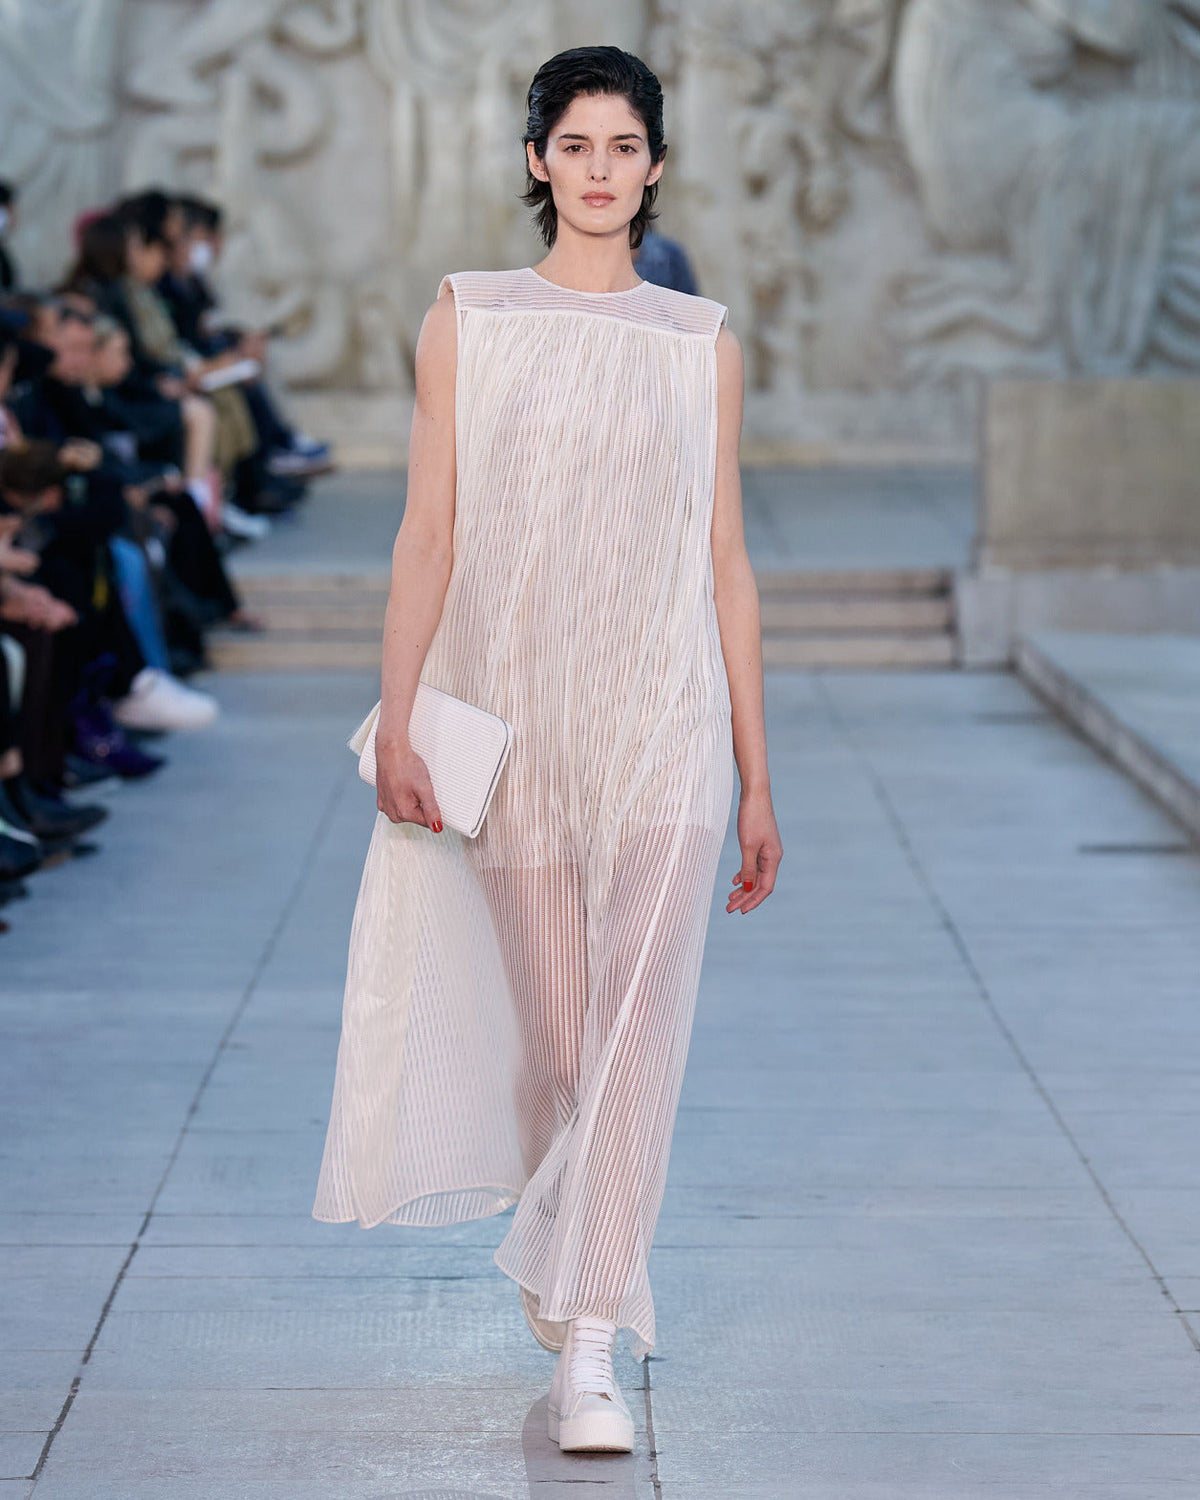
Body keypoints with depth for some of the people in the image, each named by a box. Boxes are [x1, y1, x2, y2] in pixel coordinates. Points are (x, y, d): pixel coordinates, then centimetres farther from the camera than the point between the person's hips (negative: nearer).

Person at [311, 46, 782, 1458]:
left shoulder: (702, 340, 8)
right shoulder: (469, 317, 5)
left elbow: (726, 560, 9)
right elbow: (429, 531, 2)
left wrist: (756, 777, 8)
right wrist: (396, 722, -7)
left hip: (664, 721, 0)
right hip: (515, 717, 0)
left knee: (634, 1031, -11)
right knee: (556, 1037, 7)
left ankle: (589, 1352, -9)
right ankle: (570, 1254, 36)